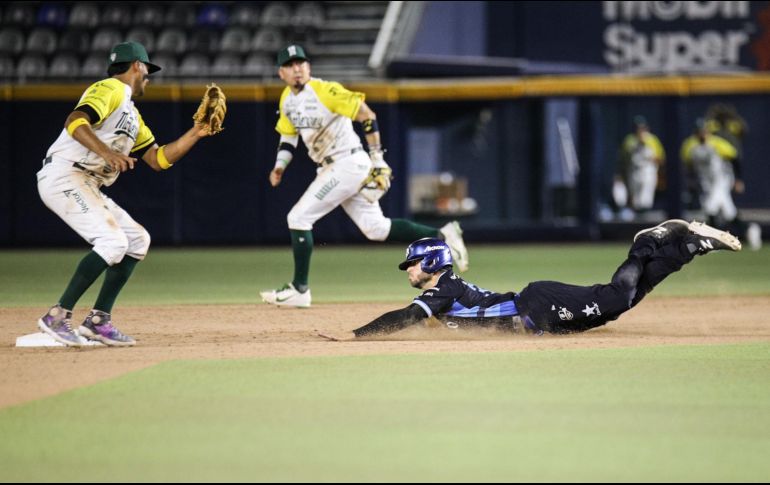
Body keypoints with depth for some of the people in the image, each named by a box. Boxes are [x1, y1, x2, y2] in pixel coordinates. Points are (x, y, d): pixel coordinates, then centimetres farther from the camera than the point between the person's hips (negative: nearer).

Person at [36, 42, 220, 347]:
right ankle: (57, 317, -21)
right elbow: (75, 121, -23)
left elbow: (158, 159, 23)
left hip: (87, 189, 10)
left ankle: (98, 321, 8)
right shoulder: (110, 90, -6)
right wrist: (106, 152, -36)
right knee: (112, 241, -23)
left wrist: (195, 134, 16)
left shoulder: (133, 116, 25)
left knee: (137, 241, 10)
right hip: (63, 177, -10)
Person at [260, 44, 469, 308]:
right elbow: (288, 135, 22)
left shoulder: (325, 91, -16)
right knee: (375, 228, 8)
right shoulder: (286, 99, 9)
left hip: (349, 164, -8)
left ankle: (299, 289, -3)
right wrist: (280, 165, 5)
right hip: (331, 169, 8)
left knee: (299, 217, -11)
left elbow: (367, 115, -15)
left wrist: (378, 160, -16)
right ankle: (441, 236, 17)